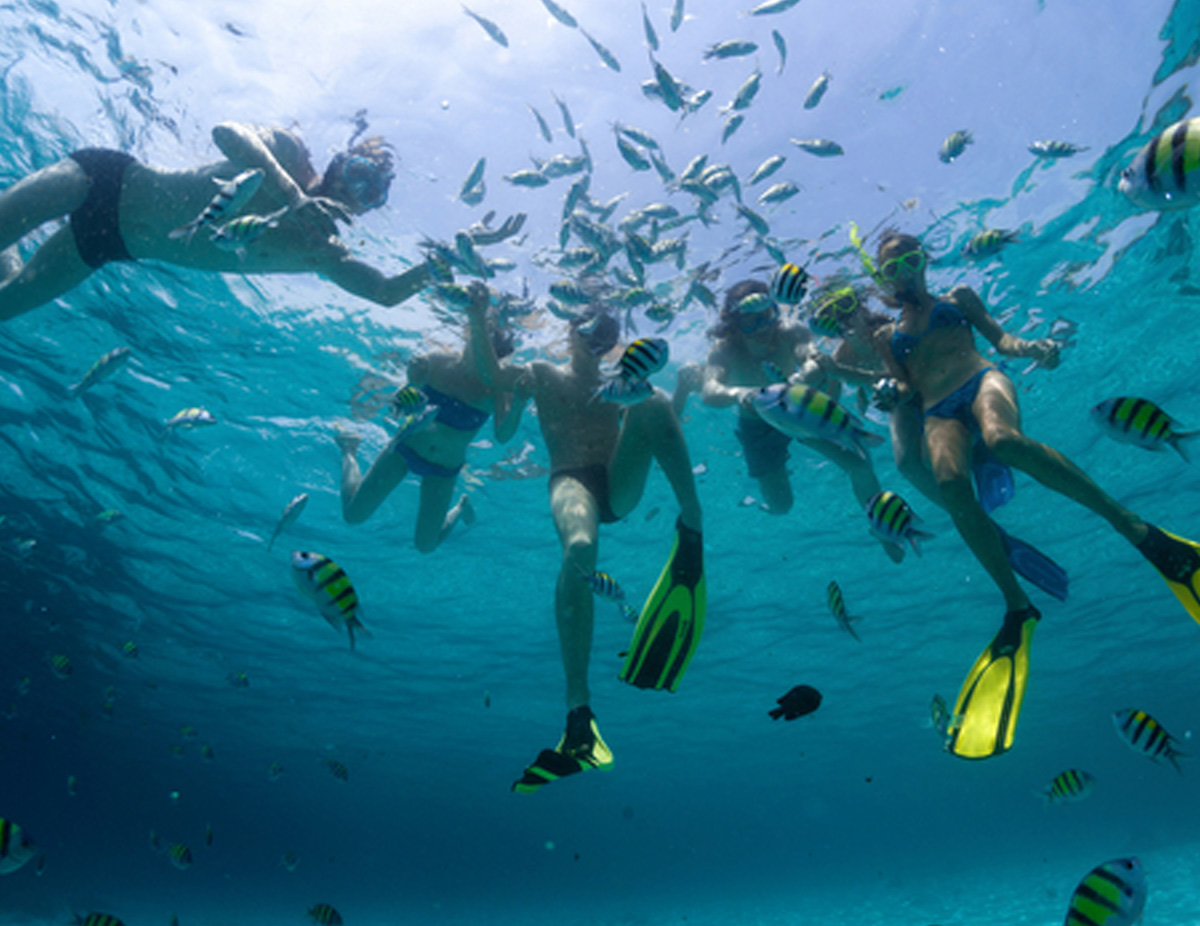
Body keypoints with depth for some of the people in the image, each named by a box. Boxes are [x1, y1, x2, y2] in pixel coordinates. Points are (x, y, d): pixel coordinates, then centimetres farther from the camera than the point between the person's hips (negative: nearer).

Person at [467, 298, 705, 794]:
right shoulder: (544, 375, 22)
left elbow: (664, 420, 15)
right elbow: (491, 375, 4)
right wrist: (478, 319, -5)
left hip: (622, 485, 2)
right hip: (572, 482, -2)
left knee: (653, 398, -23)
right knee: (579, 549, -38)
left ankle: (691, 528, -30)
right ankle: (579, 713, -40)